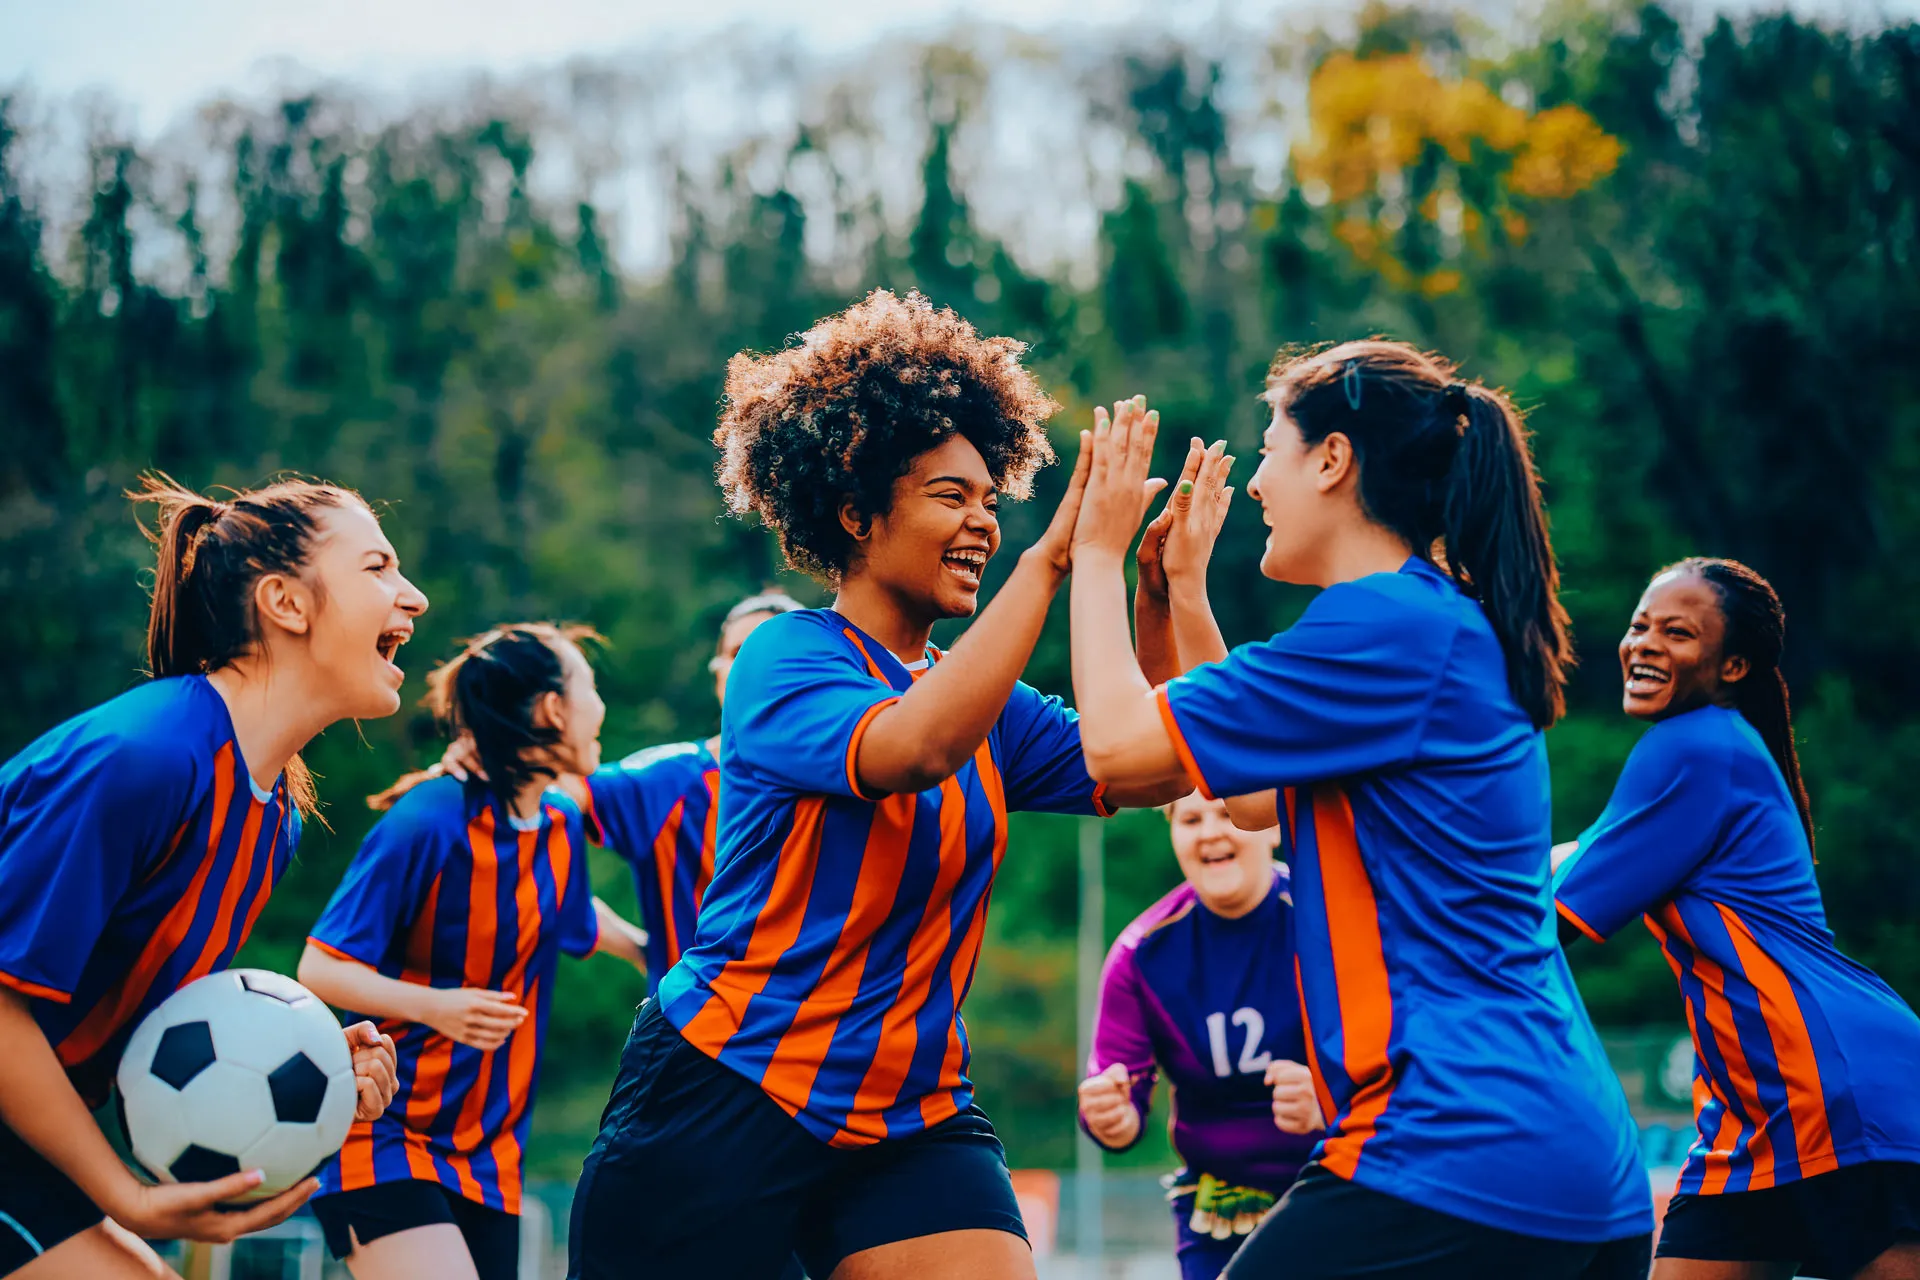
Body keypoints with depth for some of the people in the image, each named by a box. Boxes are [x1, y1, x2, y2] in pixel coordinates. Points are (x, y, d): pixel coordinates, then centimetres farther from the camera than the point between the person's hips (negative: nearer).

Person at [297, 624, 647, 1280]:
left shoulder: (561, 827, 7)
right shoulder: (428, 822, -16)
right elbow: (319, 969, -15)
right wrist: (434, 1007, -29)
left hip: (489, 1152, 7)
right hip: (385, 1134, -7)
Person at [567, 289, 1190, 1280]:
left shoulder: (988, 706, 9)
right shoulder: (788, 657, -8)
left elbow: (1157, 770, -2)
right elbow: (913, 748, -28)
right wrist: (1051, 558, -28)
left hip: (910, 1120, 5)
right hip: (725, 1100, -5)